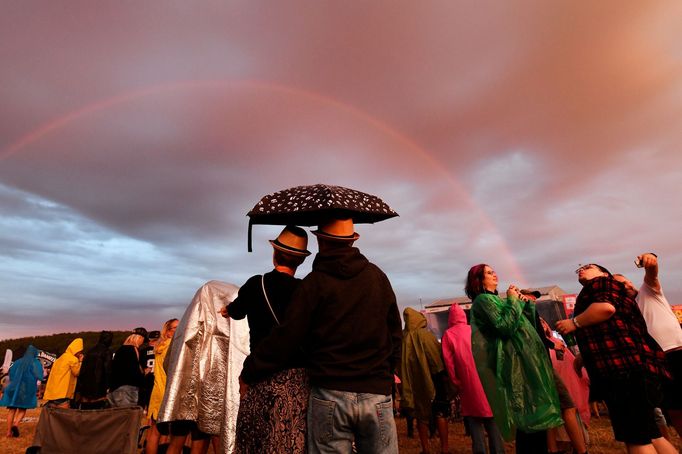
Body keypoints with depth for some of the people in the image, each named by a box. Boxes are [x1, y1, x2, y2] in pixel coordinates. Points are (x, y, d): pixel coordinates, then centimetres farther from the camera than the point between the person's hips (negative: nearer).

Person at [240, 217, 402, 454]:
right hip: (377, 394, 3)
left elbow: (284, 340, -7)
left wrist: (248, 373, 6)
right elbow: (395, 334, 10)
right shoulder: (377, 276, 4)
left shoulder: (314, 282, -6)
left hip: (329, 395, -2)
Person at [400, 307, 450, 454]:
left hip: (414, 382, 4)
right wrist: (443, 373, -2)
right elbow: (437, 355, -12)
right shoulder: (425, 335, -12)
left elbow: (401, 361, 7)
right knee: (440, 414, 7)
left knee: (421, 415, 13)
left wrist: (407, 379, 16)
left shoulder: (403, 337, -1)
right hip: (431, 379, -3)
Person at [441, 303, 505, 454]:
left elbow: (448, 362, -6)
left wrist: (457, 383, 1)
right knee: (491, 420, 14)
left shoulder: (448, 335, -1)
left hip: (468, 384, -3)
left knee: (474, 421, 7)